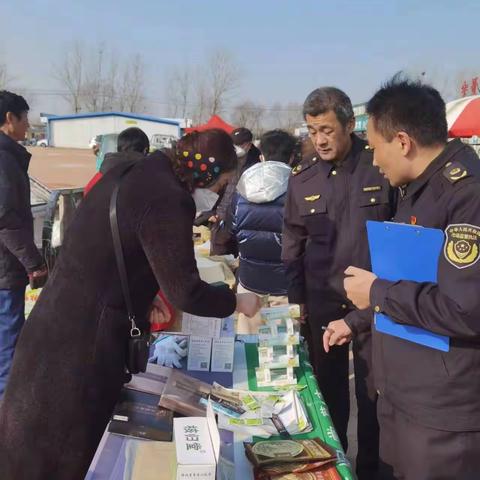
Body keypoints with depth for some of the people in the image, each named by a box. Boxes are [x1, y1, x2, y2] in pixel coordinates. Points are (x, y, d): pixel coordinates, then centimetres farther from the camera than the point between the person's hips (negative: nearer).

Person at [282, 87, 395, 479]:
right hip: (322, 303, 3)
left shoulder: (381, 167, -9)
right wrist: (296, 298, 5)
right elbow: (293, 244, 7)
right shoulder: (302, 178, 0)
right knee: (328, 389, 16)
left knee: (373, 392, 11)